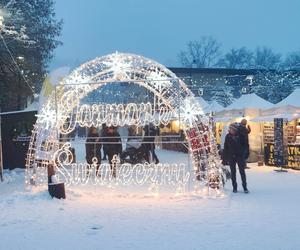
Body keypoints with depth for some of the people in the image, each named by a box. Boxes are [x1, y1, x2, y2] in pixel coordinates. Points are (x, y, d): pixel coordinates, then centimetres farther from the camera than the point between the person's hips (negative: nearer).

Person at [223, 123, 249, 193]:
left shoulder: (240, 135, -5)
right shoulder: (228, 136, -1)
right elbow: (225, 148, 3)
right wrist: (224, 158, 2)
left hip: (240, 156, -1)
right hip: (231, 157, 1)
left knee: (242, 171, 2)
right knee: (233, 172, 8)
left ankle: (245, 187, 11)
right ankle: (234, 187, 17)